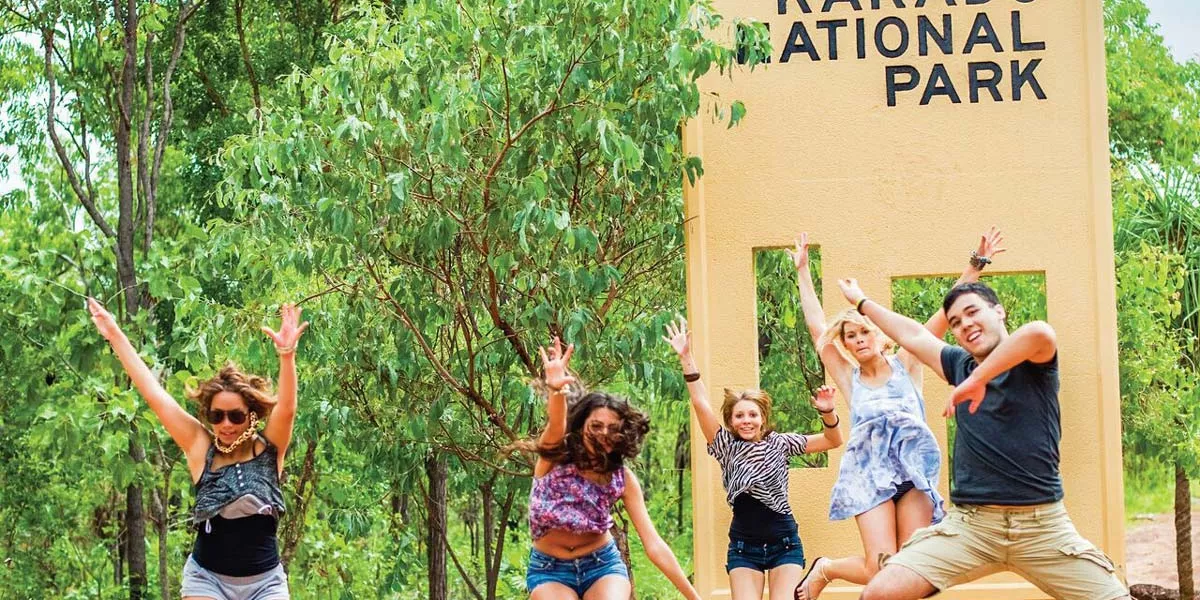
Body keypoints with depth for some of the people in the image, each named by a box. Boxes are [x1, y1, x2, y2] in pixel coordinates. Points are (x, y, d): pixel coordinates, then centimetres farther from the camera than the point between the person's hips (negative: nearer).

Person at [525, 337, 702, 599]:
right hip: (549, 569, -1)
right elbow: (557, 426, -38)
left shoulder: (623, 478, -8)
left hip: (602, 565, 1)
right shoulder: (554, 456, -13)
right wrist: (556, 390, -61)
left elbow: (654, 544, -8)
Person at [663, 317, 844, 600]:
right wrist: (686, 358, -16)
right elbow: (700, 403, -8)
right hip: (743, 546, 1)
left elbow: (833, 441, 0)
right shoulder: (726, 446, 1)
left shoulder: (779, 443, 1)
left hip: (784, 542, -1)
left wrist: (827, 412, -19)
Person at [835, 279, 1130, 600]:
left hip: (1042, 524, -3)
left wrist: (978, 379, -21)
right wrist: (861, 302, 43)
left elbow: (1039, 333, -25)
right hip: (969, 522, 3)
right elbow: (912, 335, 30)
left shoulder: (1031, 361, 0)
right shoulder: (961, 365, 14)